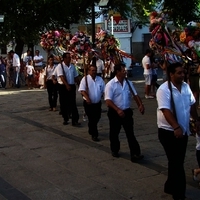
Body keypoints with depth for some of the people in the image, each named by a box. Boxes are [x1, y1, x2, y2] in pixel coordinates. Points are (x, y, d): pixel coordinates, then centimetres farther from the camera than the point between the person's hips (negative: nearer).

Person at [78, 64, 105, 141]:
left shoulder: (100, 79, 5)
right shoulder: (85, 79, -9)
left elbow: (103, 90, 11)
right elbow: (82, 90, -18)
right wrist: (87, 98, -29)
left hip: (98, 103, 5)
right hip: (88, 103, -5)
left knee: (97, 118, 13)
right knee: (92, 119, -3)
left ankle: (91, 130, 38)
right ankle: (94, 135, 7)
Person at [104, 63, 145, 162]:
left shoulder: (128, 83, 4)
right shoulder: (110, 84, -13)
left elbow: (135, 95, 7)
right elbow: (108, 100, -19)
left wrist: (140, 105, -11)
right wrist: (118, 110, -31)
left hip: (127, 111, 3)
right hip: (115, 112, -3)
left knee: (130, 133, 0)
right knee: (114, 132, 13)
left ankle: (135, 154, -2)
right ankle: (114, 150, 34)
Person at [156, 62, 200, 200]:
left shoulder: (186, 86, 3)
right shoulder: (164, 89, -18)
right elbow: (166, 110, -26)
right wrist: (176, 127, -34)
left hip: (183, 130, 7)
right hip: (169, 131, -7)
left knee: (177, 162, 16)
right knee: (176, 163, -2)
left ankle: (170, 187, 33)